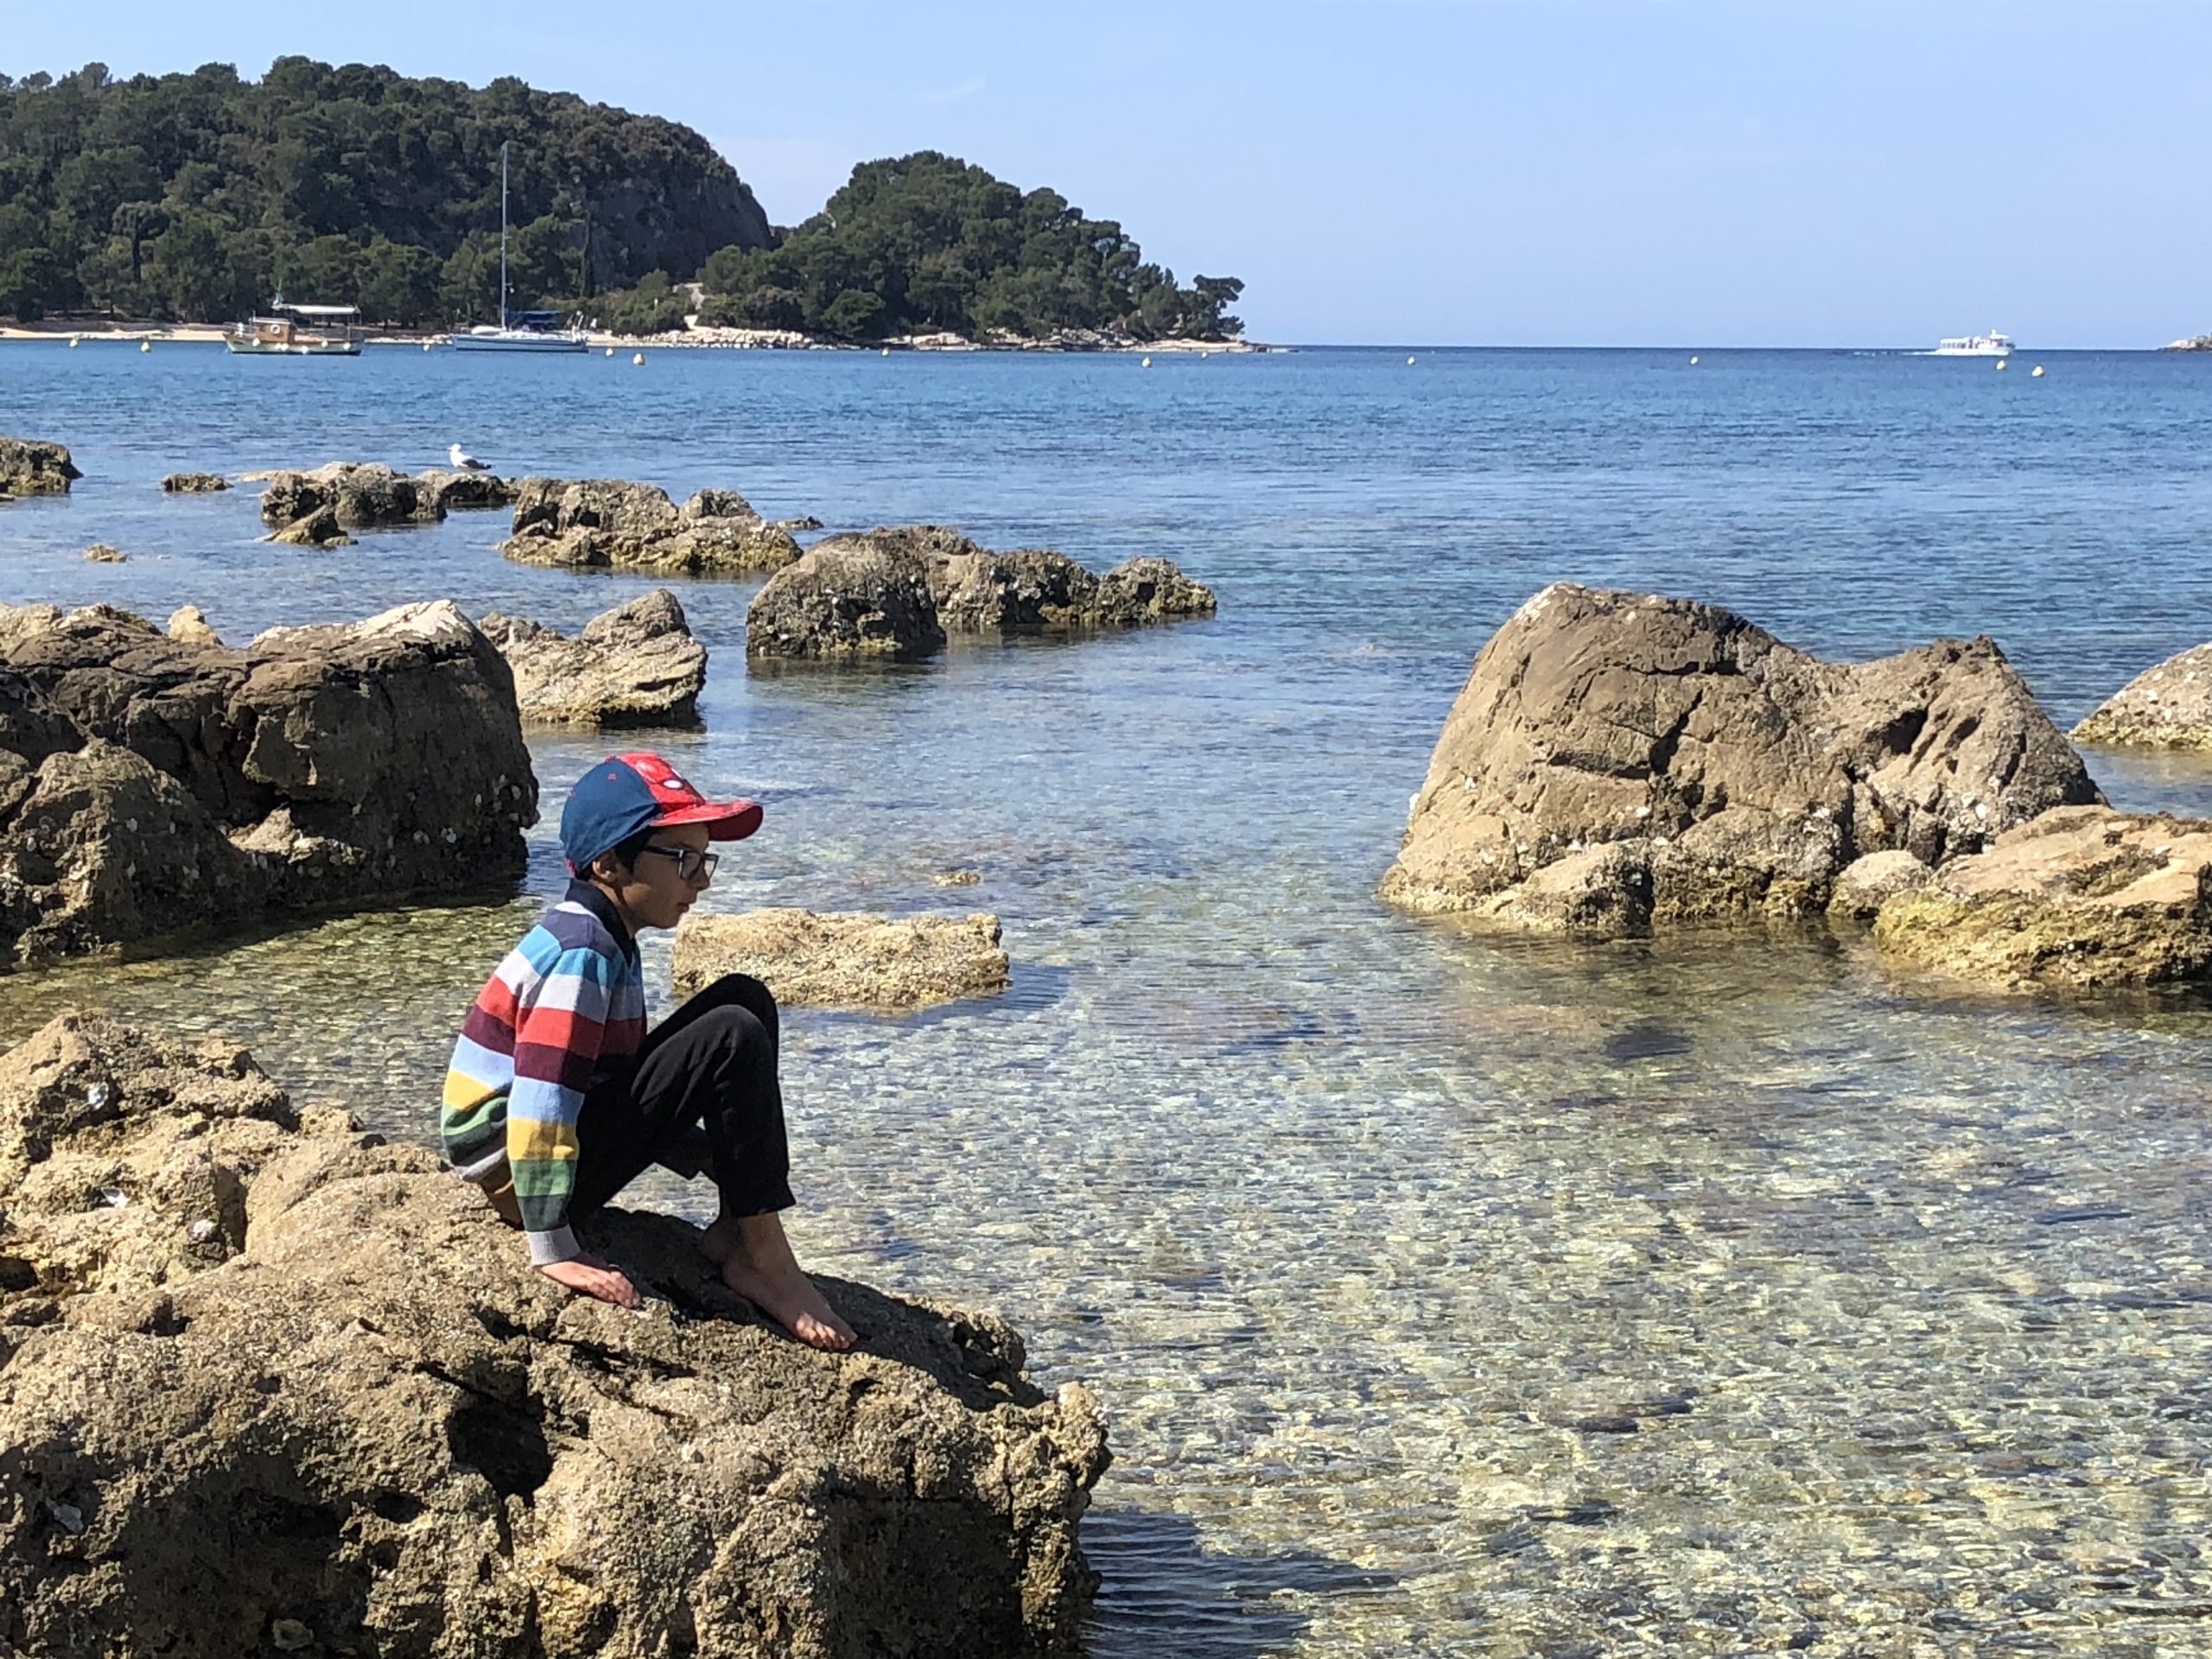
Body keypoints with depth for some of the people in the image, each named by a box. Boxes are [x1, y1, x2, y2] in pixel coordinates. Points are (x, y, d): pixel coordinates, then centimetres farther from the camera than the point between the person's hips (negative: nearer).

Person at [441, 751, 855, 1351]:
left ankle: (736, 1230, 2)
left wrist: (707, 1155, 13)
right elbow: (540, 1110, -26)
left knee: (745, 1000, 7)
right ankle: (764, 1259, -12)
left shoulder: (605, 942, 13)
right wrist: (554, 1251, -26)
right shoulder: (581, 957, -18)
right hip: (518, 1163, -10)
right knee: (733, 1038, -21)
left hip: (572, 1135, 10)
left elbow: (622, 1081, 23)